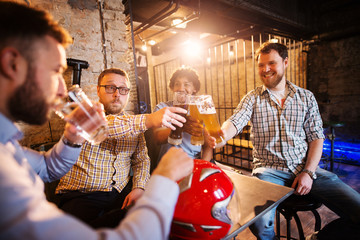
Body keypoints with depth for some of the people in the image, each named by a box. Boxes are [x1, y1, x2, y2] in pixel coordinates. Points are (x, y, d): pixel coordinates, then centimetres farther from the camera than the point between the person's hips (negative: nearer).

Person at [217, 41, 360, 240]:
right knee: (259, 222, -29)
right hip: (269, 170, -3)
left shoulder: (306, 97, 10)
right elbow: (235, 123, -13)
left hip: (307, 169, 3)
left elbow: (316, 137, 7)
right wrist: (220, 136, -37)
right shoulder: (252, 98, 4)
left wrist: (308, 172, -7)